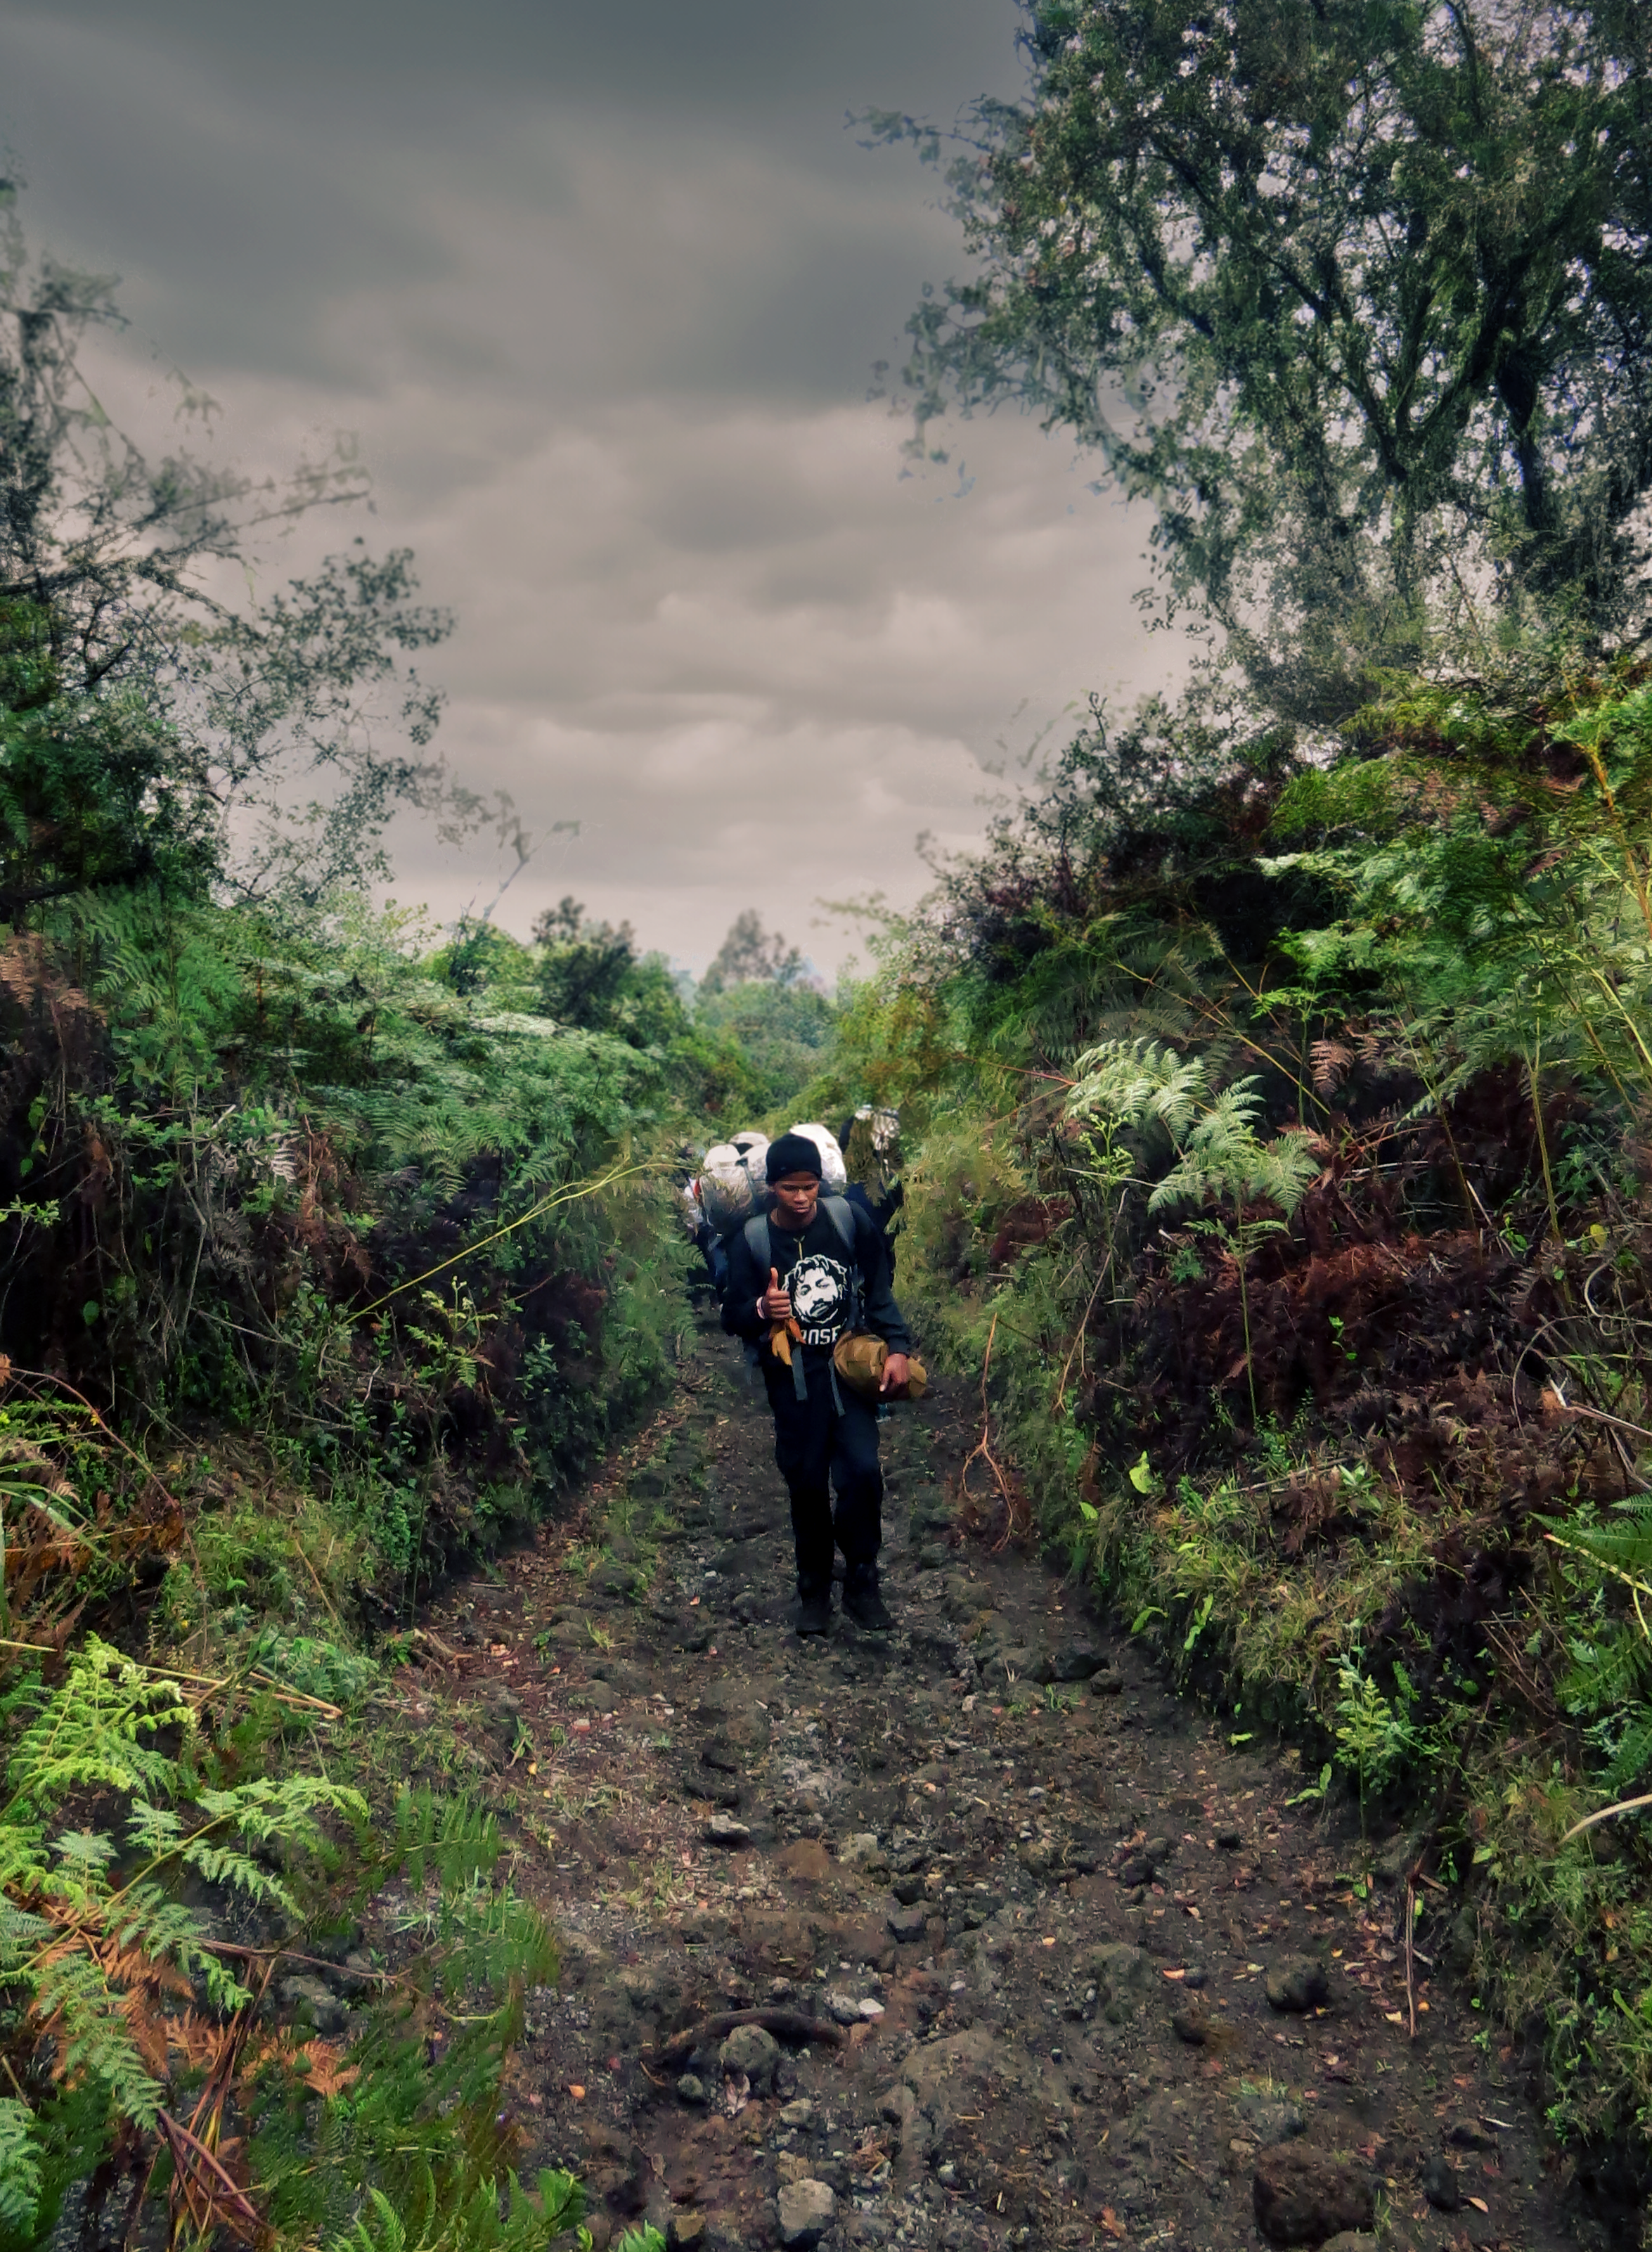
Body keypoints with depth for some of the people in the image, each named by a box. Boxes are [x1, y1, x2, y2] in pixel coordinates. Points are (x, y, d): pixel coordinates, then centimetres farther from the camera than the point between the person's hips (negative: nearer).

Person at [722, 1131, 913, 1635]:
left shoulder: (848, 1220, -3)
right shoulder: (751, 1241, -6)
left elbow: (879, 1287, 6)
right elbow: (732, 1316, -2)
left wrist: (897, 1347, -4)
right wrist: (762, 1311, -24)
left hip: (849, 1365, 0)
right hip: (793, 1378, 0)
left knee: (861, 1471, -11)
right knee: (807, 1483, 5)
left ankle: (862, 1584, 7)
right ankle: (814, 1588, 23)